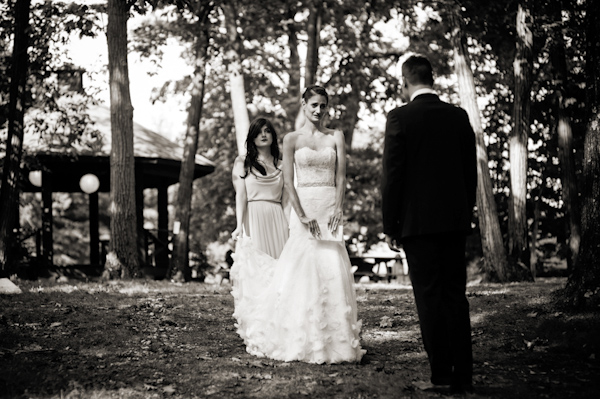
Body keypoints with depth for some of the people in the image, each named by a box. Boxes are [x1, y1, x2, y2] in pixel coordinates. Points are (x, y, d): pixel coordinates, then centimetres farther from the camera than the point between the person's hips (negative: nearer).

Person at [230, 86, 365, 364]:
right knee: (301, 270, -5)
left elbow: (341, 177, 3)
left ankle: (334, 340, 3)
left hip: (330, 208, 1)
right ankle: (299, 341, 2)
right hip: (303, 206, -1)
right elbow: (288, 181, -1)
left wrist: (338, 211, -10)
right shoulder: (292, 139, 5)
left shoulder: (336, 137, 10)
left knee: (332, 271, -4)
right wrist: (302, 216, -11)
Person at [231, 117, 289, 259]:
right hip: (253, 217, -2)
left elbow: (285, 200, 10)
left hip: (277, 219, 2)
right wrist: (239, 226, -14)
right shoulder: (242, 162, 10)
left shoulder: (281, 165, 15)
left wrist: (289, 228, -1)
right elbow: (240, 195, -1)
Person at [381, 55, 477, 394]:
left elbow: (393, 175, -8)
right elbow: (471, 172, 10)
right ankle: (463, 376, 11)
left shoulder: (401, 117, -7)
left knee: (430, 298, 1)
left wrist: (390, 226, -2)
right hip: (456, 221, 5)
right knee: (456, 296, 9)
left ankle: (442, 376, 3)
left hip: (418, 222, -4)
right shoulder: (459, 116, 7)